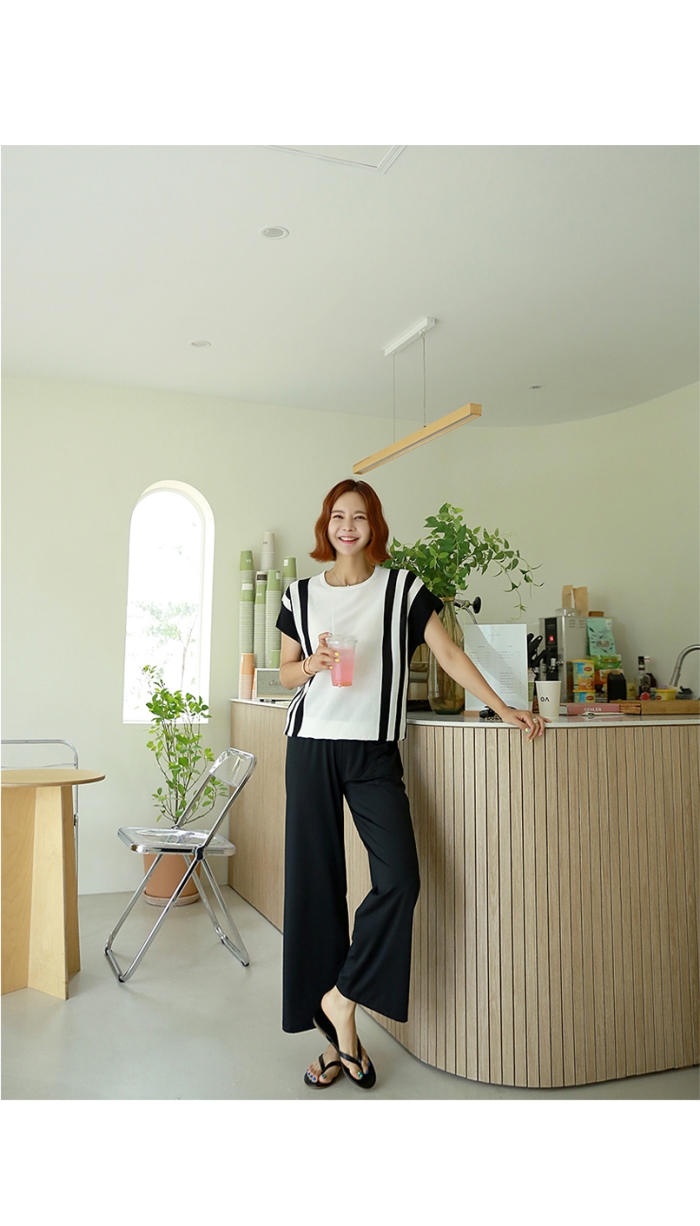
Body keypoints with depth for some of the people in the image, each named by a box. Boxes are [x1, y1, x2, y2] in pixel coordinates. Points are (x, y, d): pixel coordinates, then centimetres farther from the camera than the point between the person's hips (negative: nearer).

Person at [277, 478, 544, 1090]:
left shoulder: (403, 589, 4)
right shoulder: (302, 594, 9)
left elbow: (450, 653, 1)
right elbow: (286, 673, 14)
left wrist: (503, 707, -5)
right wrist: (312, 663, -8)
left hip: (374, 750, -1)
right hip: (313, 746, 1)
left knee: (399, 878, -16)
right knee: (315, 883, 3)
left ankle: (340, 998, 5)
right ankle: (337, 1035, 16)